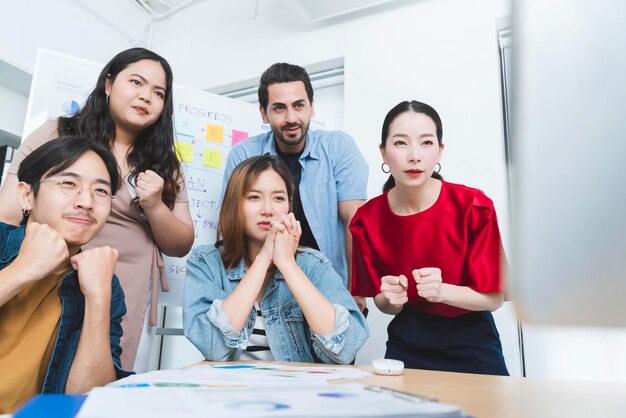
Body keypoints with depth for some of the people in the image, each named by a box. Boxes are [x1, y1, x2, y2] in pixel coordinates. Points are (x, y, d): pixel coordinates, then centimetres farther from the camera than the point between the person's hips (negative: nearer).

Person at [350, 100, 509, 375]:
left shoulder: (473, 206, -16)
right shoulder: (368, 219, -9)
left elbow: (494, 298, -10)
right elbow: (382, 304, 1)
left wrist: (441, 291, -28)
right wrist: (390, 298, -21)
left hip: (471, 345, -1)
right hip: (406, 345, 2)